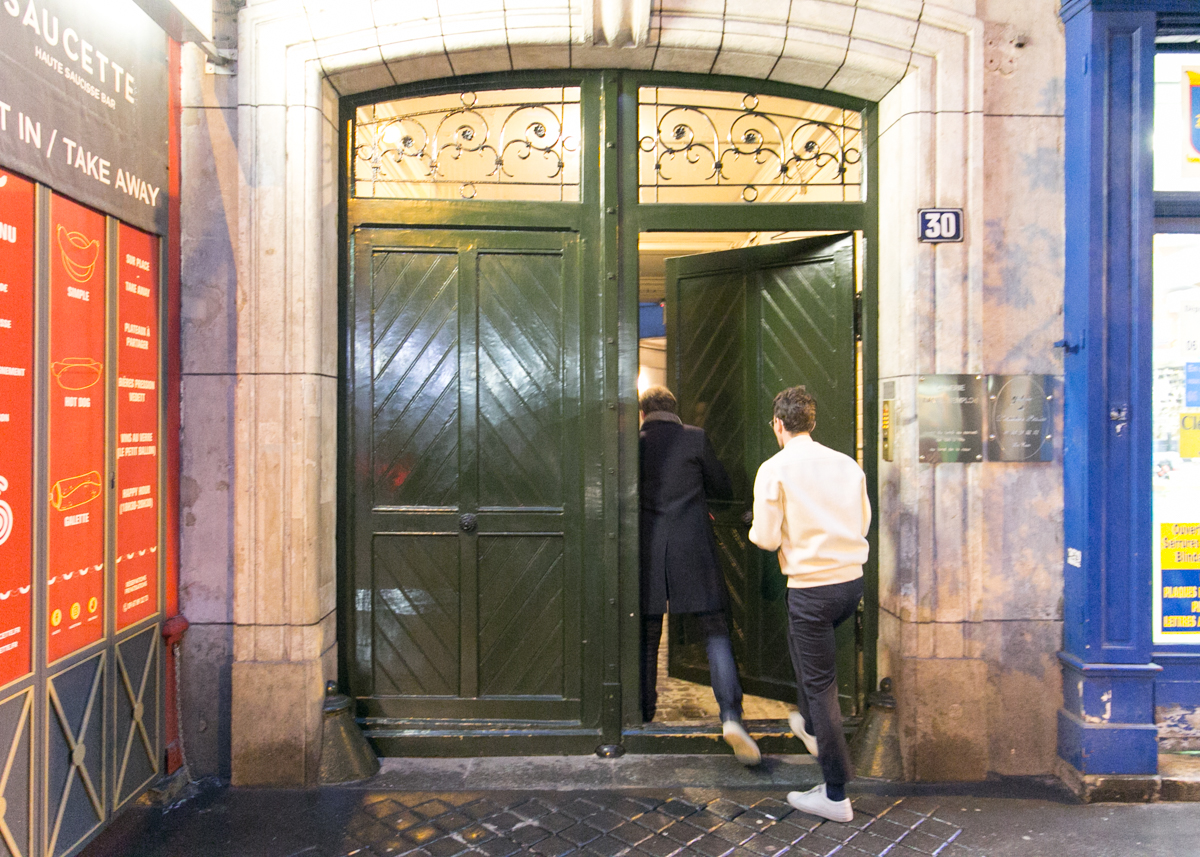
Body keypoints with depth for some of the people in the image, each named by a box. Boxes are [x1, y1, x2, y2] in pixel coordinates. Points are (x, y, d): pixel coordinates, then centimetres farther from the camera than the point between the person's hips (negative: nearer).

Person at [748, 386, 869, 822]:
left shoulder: (775, 469, -10)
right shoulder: (847, 464, 5)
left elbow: (766, 538, -12)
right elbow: (863, 523, 13)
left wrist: (754, 528, 10)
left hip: (811, 586, -6)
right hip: (853, 579, 6)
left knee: (819, 682, 3)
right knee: (811, 651, 32)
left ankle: (835, 795, 12)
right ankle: (810, 725, 48)